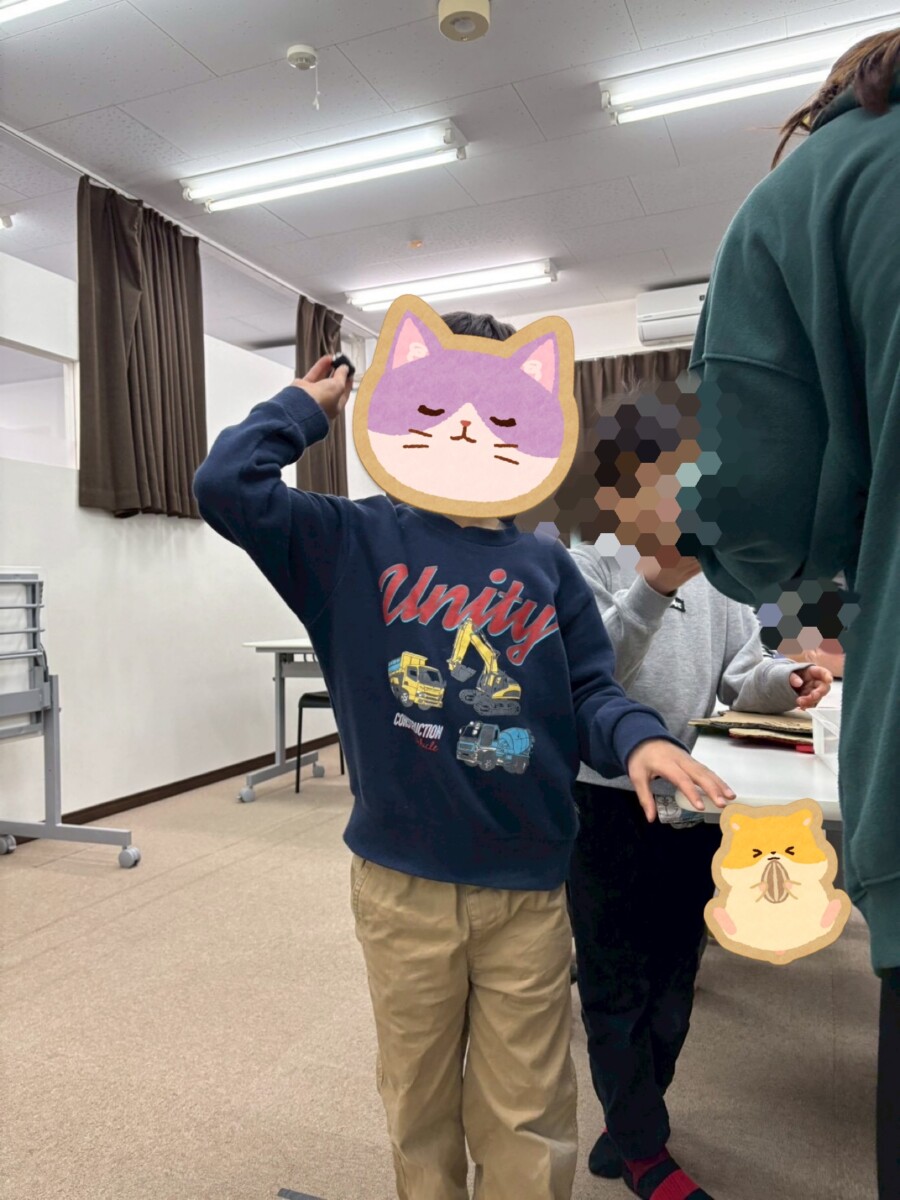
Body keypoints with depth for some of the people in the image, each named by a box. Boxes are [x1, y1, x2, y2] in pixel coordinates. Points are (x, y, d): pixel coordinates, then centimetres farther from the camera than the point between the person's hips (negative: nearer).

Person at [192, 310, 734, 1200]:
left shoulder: (545, 566, 2)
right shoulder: (358, 541, -4)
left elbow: (589, 692, 2)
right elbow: (226, 487, -14)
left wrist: (639, 738, -19)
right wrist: (306, 405, -2)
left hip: (528, 886, 1)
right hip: (401, 883, -1)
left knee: (527, 1120, 17)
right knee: (419, 1103, 22)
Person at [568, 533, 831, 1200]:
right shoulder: (590, 565, -10)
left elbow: (742, 673, 6)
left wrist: (784, 682, -15)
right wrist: (653, 589, -34)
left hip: (693, 803, 6)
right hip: (611, 802, -5)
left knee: (672, 980, 18)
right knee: (617, 986, 7)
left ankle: (627, 1129, 39)